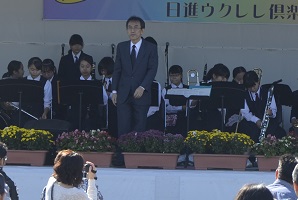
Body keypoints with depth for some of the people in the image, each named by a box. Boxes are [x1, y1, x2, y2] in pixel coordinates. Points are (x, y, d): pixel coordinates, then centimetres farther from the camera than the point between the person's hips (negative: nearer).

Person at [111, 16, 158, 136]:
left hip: (141, 95, -2)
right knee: (123, 128, -5)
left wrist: (142, 87, -17)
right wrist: (114, 91, 4)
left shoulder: (151, 48, 2)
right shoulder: (121, 47, 11)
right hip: (123, 95, 2)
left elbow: (152, 70, -5)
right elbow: (117, 70, 11)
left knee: (139, 130, -1)